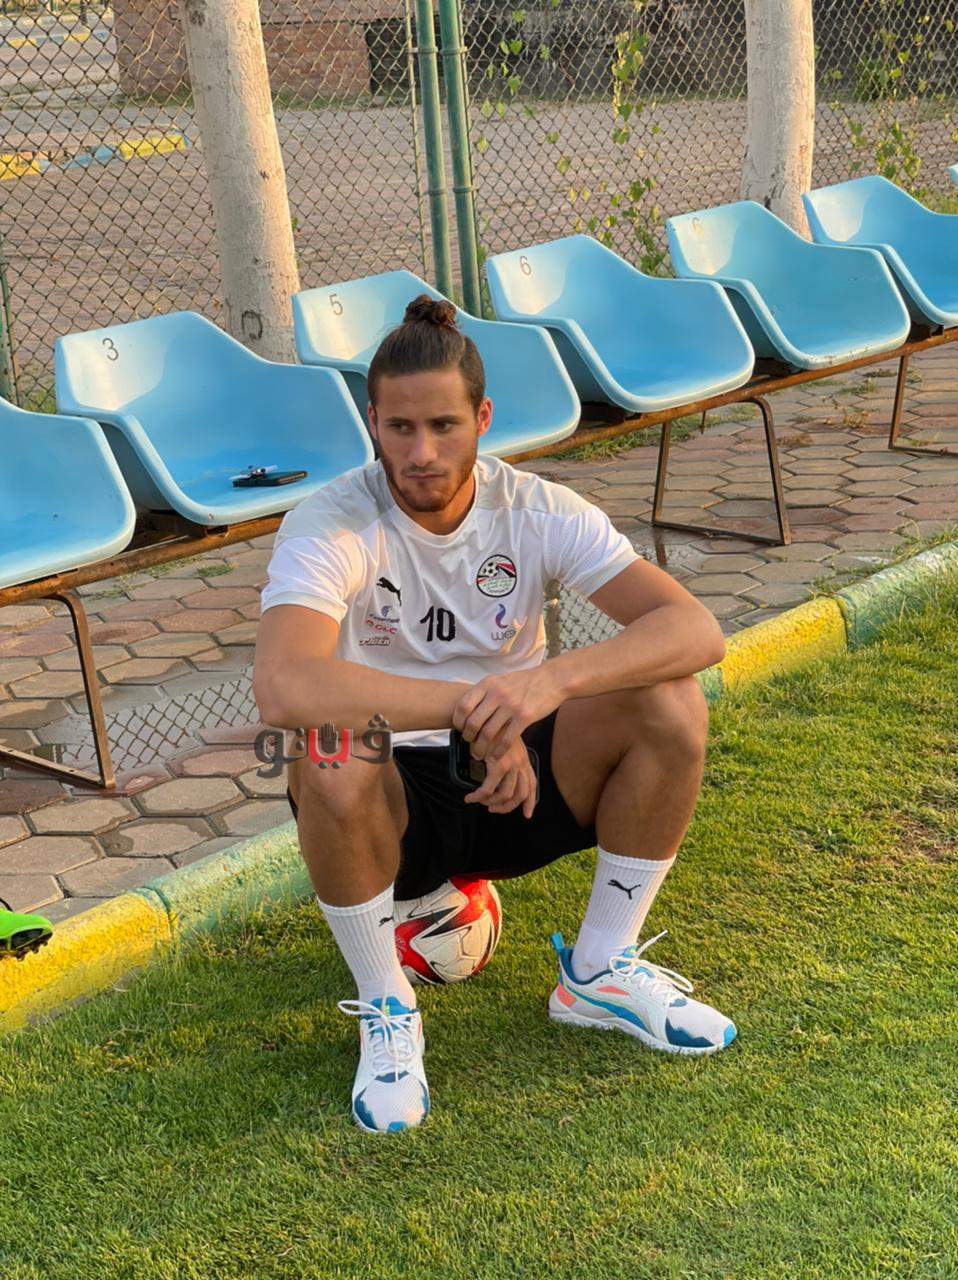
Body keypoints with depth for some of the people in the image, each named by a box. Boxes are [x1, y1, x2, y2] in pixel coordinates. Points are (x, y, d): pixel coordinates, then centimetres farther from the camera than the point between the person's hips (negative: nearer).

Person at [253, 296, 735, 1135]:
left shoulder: (538, 511, -10)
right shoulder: (332, 526, -20)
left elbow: (697, 631, -23)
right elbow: (283, 689, -39)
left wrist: (553, 679, -41)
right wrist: (472, 705, -40)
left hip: (518, 783, 3)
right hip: (396, 806, -3)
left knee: (673, 707, -20)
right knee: (330, 766, -37)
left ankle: (601, 972, -1)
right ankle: (387, 1012, -10)